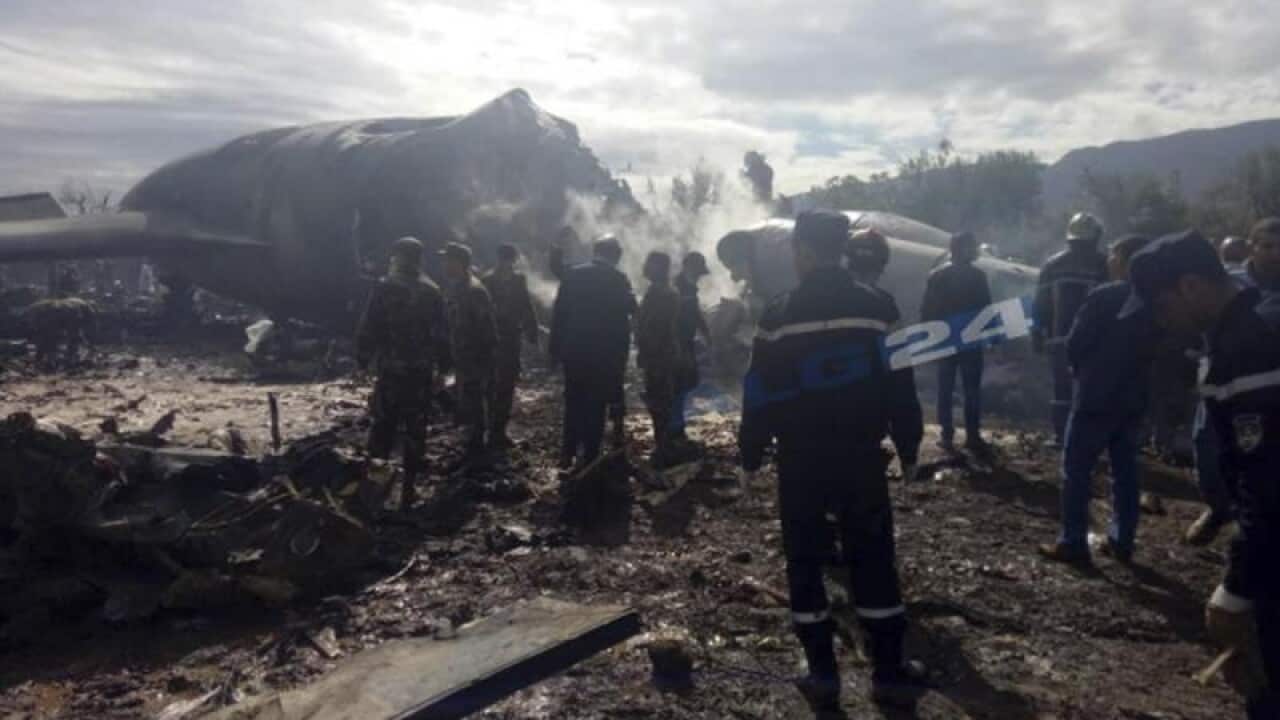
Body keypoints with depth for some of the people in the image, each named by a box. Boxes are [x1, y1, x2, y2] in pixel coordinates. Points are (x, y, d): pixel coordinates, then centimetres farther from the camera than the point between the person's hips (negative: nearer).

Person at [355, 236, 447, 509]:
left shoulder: (383, 288, -6)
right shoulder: (432, 292, 0)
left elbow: (367, 329, -7)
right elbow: (440, 334, 0)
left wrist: (363, 359, 3)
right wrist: (442, 364, 8)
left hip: (389, 369, -1)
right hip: (421, 372, 1)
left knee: (382, 426, 12)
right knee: (415, 430, 6)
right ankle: (408, 488, 10)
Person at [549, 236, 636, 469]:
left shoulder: (572, 274, 1)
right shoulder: (619, 280, -7)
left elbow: (558, 313, 1)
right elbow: (624, 319, -6)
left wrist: (555, 348, 7)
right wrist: (622, 355, 2)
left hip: (574, 351, 3)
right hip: (605, 353, -2)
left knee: (573, 404, 16)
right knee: (596, 406, 6)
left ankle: (568, 453, 19)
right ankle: (589, 457, 9)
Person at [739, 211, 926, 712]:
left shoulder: (780, 314, -8)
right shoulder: (875, 307, 0)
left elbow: (761, 394, -7)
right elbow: (898, 385, 5)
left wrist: (751, 454, 3)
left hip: (800, 458, -2)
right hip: (861, 455, 2)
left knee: (805, 561, 9)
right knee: (872, 559, 11)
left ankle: (822, 674, 14)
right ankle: (888, 671, 16)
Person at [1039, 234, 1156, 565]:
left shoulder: (1103, 296, -15)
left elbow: (1074, 344, -11)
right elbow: (1154, 349, 14)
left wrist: (1081, 370, 7)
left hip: (1096, 396, -7)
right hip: (1133, 398, 7)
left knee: (1076, 469, 0)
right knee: (1125, 470, 13)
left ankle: (1073, 543, 1)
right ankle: (1122, 541, 19)